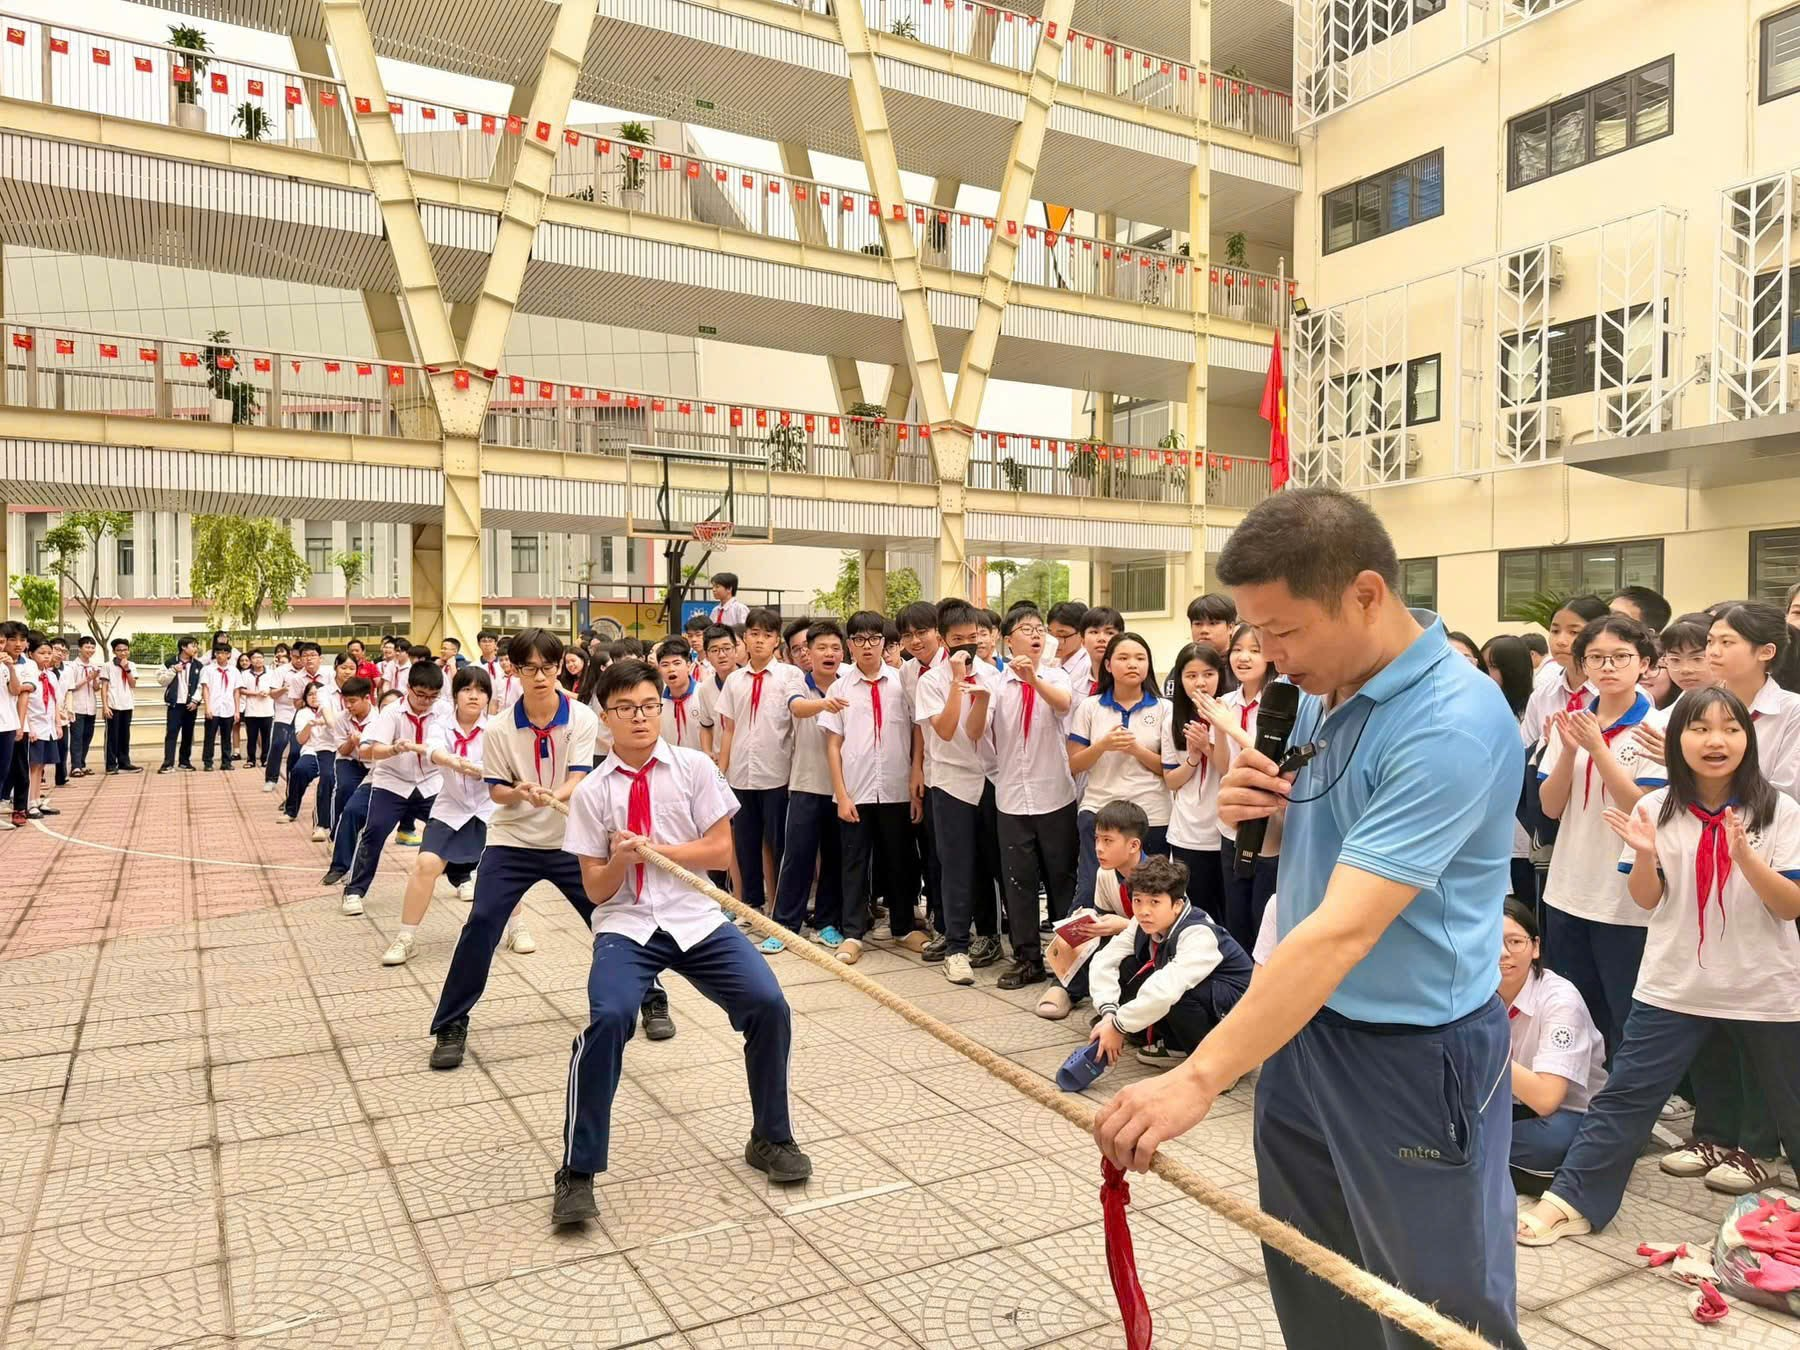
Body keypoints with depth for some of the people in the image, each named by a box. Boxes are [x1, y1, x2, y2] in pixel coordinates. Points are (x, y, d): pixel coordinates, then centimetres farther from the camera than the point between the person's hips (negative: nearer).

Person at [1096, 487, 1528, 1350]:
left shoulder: (1453, 725, -26)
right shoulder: (1321, 691, 1)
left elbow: (1343, 930, -32)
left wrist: (1199, 1078, -33)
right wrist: (1258, 810, -7)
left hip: (1415, 1054, -8)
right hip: (1302, 1026, 8)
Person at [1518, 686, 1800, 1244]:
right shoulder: (1657, 809, -3)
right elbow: (1648, 901, 0)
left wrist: (1744, 854, -27)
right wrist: (1645, 856, -20)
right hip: (1675, 984, 1)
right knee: (1625, 1094, 0)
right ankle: (1572, 1199, 6)